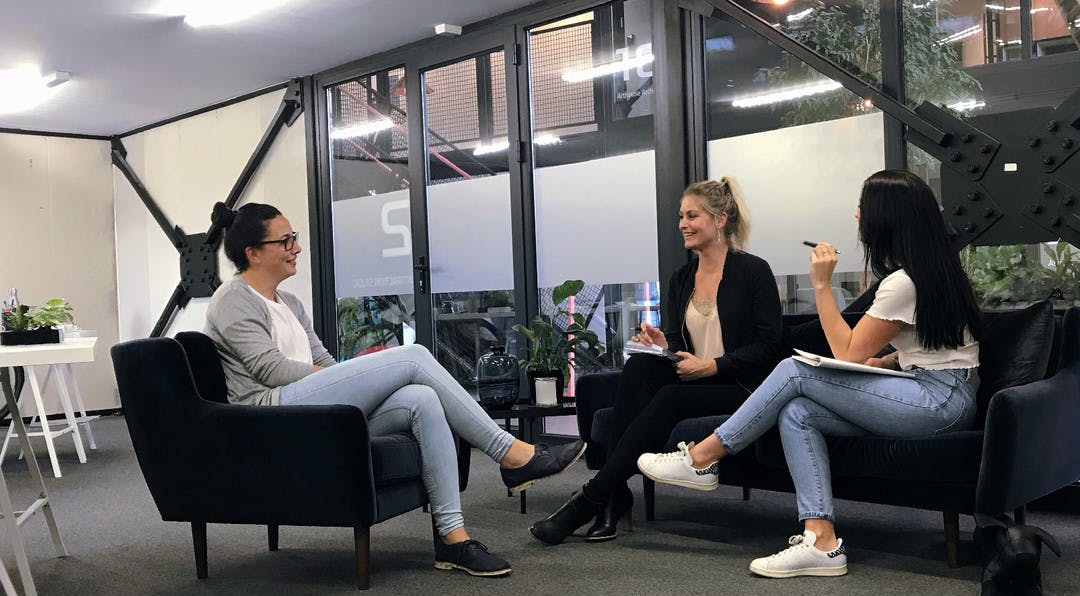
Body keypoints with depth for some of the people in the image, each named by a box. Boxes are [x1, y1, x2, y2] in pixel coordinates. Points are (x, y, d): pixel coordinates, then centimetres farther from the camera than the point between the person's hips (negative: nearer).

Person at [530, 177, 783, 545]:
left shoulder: (753, 271, -3)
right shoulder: (681, 279, 14)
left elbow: (768, 347, -8)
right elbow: (679, 345, 14)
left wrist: (710, 366, -17)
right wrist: (663, 348, -10)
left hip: (741, 387, -5)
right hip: (692, 380, 5)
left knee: (669, 400, -34)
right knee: (638, 367, -27)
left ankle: (589, 500, -31)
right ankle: (614, 496, -31)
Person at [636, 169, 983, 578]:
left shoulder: (904, 282, -17)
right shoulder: (930, 267, 14)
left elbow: (846, 354, -12)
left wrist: (821, 285, -12)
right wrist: (885, 360, 10)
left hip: (942, 399, -9)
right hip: (933, 389, 9)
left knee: (795, 372, -14)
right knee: (796, 414, -7)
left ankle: (702, 459, -5)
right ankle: (822, 542, -15)